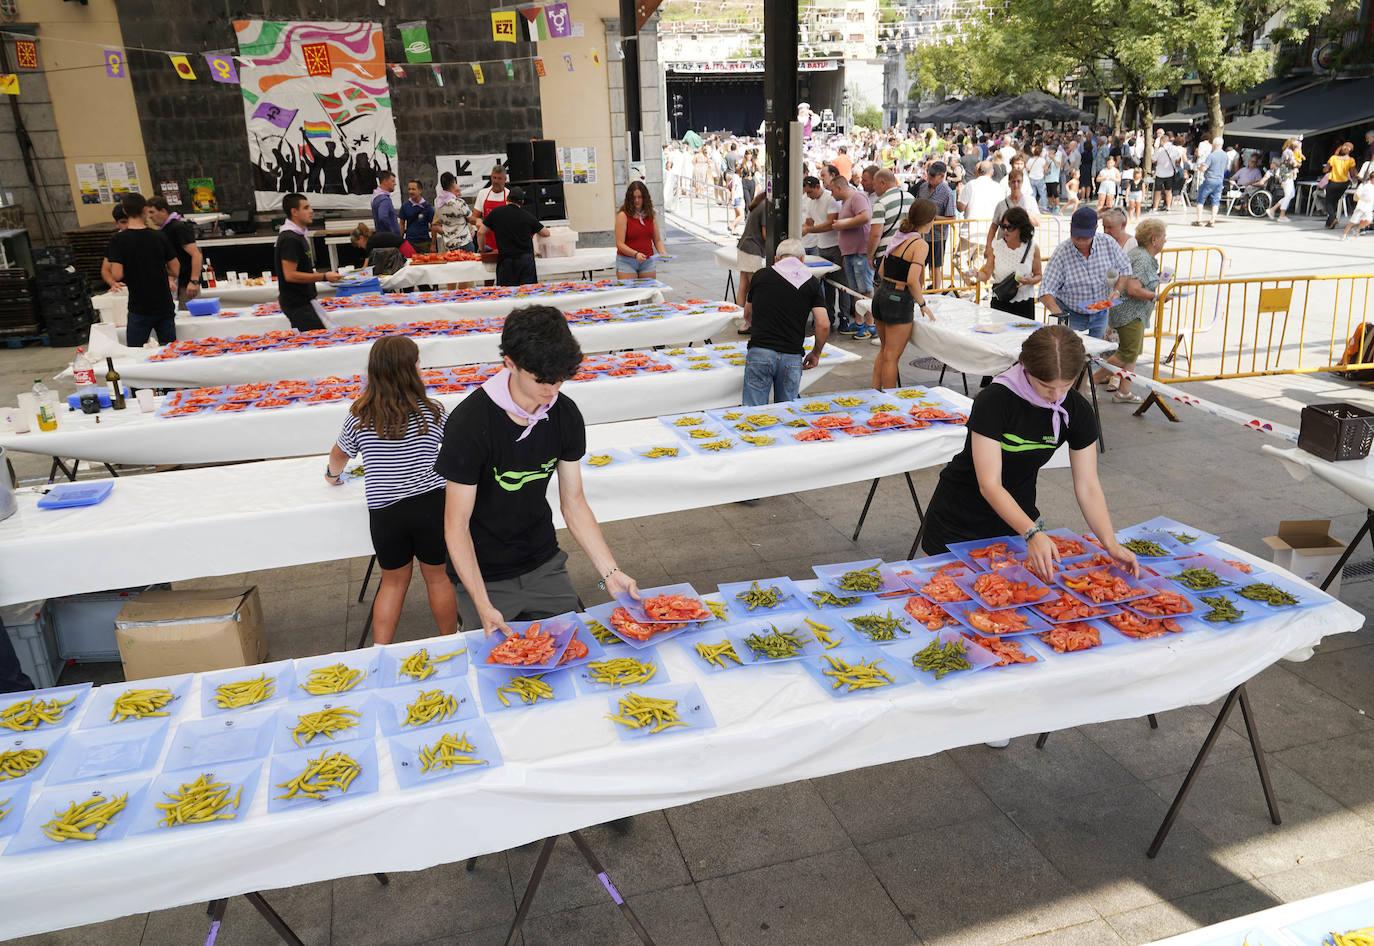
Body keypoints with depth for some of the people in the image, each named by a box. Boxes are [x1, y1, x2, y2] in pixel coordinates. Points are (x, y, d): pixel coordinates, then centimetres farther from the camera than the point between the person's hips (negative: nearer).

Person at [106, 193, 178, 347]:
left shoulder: (119, 240, -9)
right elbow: (175, 269, 3)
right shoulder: (158, 237, 0)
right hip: (164, 305, 3)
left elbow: (117, 275, -15)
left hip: (140, 308, -3)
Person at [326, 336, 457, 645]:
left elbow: (339, 455, 16)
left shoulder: (359, 417, -3)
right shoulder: (433, 411, -8)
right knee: (437, 576, 18)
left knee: (393, 581, 21)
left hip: (384, 512, 1)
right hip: (431, 505, -1)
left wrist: (332, 475, 39)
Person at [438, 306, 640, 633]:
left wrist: (610, 572, -10)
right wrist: (483, 606, -27)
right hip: (484, 574, -4)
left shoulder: (565, 415, -8)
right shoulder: (469, 422, -23)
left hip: (545, 564, 5)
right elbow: (456, 524, -19)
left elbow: (574, 503, -1)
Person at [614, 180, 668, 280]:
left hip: (648, 262, 4)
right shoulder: (623, 215, -7)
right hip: (627, 262, -4)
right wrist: (636, 254, -26)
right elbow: (620, 244, -12)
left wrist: (663, 253, -10)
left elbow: (657, 240, 10)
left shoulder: (651, 215, 7)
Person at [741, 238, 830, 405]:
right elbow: (823, 325, -1)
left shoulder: (761, 275, 9)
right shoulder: (811, 282, 8)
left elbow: (748, 315, 24)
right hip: (792, 357, 1)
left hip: (760, 352, -1)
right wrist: (815, 353, 15)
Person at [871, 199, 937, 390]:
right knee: (892, 357, 1)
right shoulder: (921, 244, -14)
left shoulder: (898, 237, 10)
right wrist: (923, 304, -11)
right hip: (899, 300, -8)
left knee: (884, 350, 21)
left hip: (880, 293, 8)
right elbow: (912, 280, -23)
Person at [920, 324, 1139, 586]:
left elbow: (1088, 487, -12)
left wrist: (1110, 544, -25)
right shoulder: (994, 401, -28)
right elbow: (989, 485, -31)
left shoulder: (1078, 411, -13)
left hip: (1017, 517, 4)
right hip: (960, 521, -4)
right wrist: (1032, 533, -43)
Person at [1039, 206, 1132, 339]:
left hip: (1100, 315, 3)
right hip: (1070, 316, -3)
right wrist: (1057, 312, -38)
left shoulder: (1108, 243, -9)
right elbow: (1046, 291, -21)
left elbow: (1125, 270, 5)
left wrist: (1116, 291, -13)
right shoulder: (1061, 253, -18)